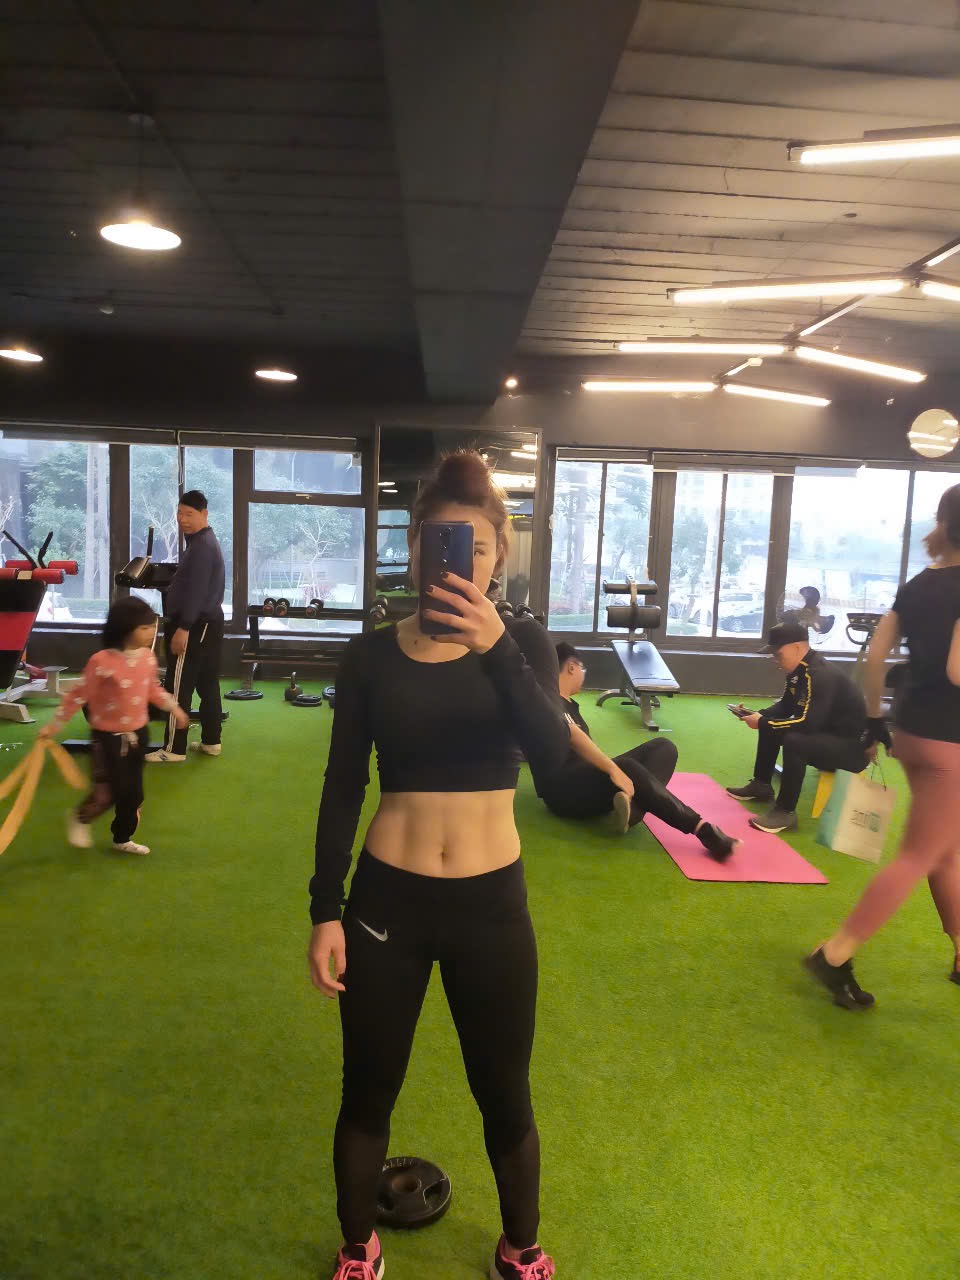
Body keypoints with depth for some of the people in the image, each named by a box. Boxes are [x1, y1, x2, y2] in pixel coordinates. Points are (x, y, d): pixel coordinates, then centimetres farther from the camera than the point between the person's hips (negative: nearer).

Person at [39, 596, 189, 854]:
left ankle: (122, 838, 30)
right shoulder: (101, 662, -22)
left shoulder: (148, 657, -3)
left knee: (133, 792, 12)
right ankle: (80, 818, 28)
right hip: (109, 737, -6)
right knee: (109, 792, -3)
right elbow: (79, 694, -12)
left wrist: (173, 706, 17)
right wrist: (55, 724, -8)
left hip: (138, 733, 6)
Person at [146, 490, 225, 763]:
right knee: (207, 684, 13)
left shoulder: (201, 545, -16)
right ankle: (211, 741, 19)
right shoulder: (205, 541, 17)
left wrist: (183, 628, -25)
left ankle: (174, 749, -1)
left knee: (178, 687, -6)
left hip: (194, 625, -11)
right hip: (208, 622, 11)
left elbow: (196, 591, -24)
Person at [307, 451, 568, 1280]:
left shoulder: (518, 645, -4)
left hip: (491, 902, 0)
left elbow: (552, 751, -23)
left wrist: (496, 647, -37)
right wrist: (325, 911, -3)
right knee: (368, 1093, 17)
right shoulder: (373, 655, -4)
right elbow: (343, 790, 0)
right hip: (387, 899, 0)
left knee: (504, 1096, 16)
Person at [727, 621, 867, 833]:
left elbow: (807, 723, -34)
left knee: (794, 741, -33)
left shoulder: (821, 676, -27)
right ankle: (761, 785, 23)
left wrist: (762, 723, -25)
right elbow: (785, 707, 15)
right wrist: (759, 716, -3)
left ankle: (785, 812, -22)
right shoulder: (799, 671, 2)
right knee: (770, 727, 12)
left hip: (852, 747, -10)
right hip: (826, 734, 10)